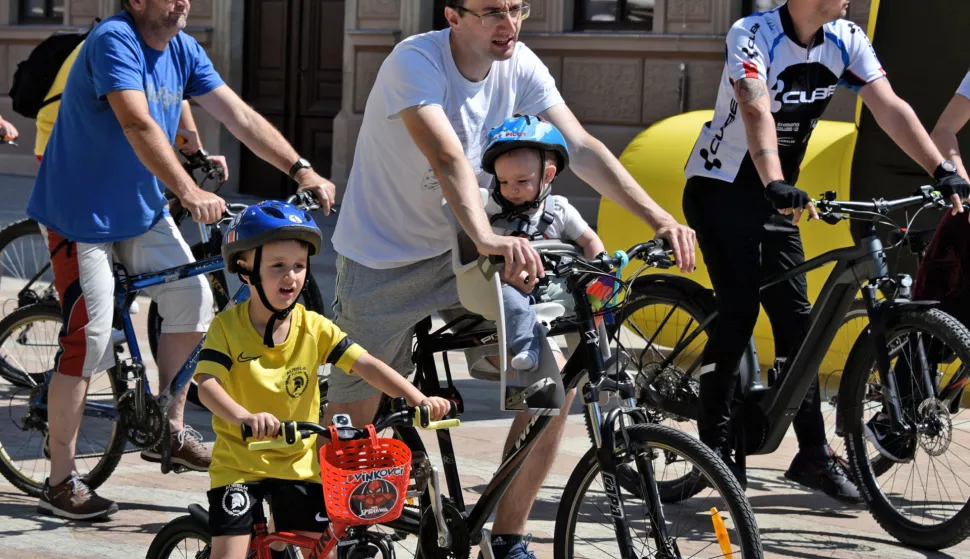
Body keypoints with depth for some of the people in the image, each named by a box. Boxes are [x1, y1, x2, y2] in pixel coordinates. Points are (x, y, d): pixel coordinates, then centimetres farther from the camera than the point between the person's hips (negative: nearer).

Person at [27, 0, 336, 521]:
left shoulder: (184, 50, 0)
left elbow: (241, 117, -2)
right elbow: (138, 125, -36)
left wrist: (301, 169, -13)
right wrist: (189, 193, -46)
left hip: (141, 209, 8)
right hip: (81, 211, -7)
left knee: (192, 298, -4)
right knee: (88, 337, -10)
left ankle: (171, 428, 14)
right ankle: (60, 482, -2)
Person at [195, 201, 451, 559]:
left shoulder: (313, 328, -4)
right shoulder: (228, 326, -11)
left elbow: (366, 366, -11)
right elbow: (208, 385, -24)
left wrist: (419, 400, -25)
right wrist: (246, 417, -45)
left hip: (299, 464, 3)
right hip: (239, 462, -3)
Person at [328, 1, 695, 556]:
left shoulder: (520, 65, -7)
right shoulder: (416, 61, -23)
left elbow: (581, 147, -13)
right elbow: (448, 158, -39)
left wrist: (659, 218, -26)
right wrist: (487, 237, -55)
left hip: (462, 254, 5)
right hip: (382, 264, -5)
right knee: (352, 422, 1)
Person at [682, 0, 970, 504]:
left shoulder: (846, 41, -5)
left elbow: (890, 107, -13)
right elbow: (757, 112, -38)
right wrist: (777, 185, -54)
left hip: (777, 194, 6)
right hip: (720, 189, -6)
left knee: (795, 318, 3)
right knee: (739, 311, -14)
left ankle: (814, 453, 7)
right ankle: (713, 446, -5)